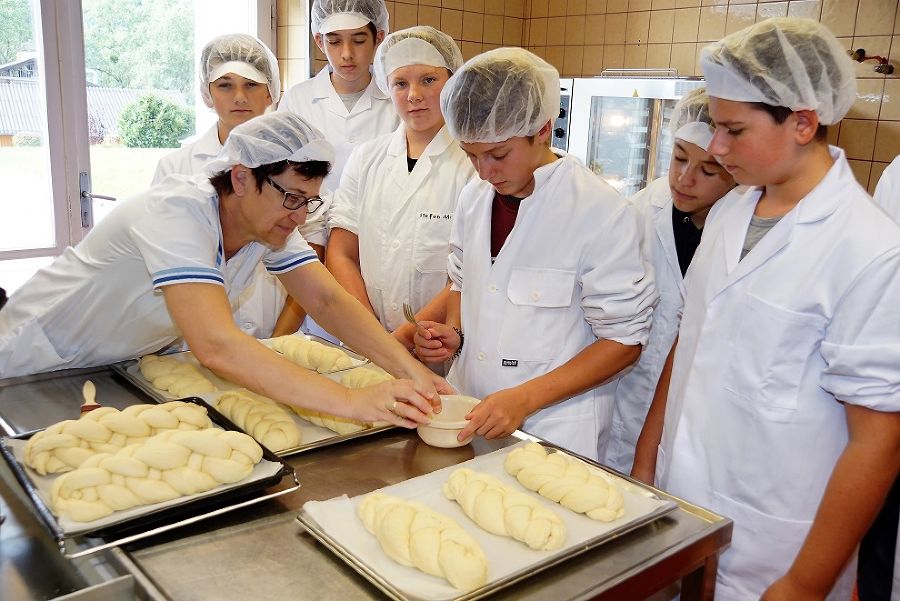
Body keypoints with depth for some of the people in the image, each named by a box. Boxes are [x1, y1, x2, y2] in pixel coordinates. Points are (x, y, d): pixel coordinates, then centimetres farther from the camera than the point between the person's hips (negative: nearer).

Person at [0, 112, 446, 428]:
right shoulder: (176, 214, -35)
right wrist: (352, 402, -52)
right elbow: (217, 346, -47)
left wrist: (407, 366, -32)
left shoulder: (272, 218, -12)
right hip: (40, 367, -6)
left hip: (131, 366, 6)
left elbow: (327, 300, -17)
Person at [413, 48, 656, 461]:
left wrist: (525, 398, -20)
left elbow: (624, 340, -13)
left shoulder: (601, 211, -16)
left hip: (553, 430, -5)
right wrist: (453, 333, -3)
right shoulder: (473, 198, 2)